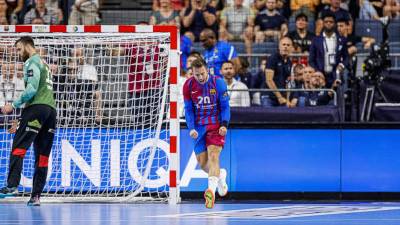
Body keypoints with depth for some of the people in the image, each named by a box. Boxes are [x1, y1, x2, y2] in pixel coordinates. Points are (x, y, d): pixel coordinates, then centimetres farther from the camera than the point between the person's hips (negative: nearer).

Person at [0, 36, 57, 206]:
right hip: (51, 108, 9)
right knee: (42, 155, 4)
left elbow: (32, 89, -13)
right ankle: (36, 195, 2)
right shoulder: (43, 64, 27)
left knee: (19, 146, -13)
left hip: (37, 107, -9)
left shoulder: (32, 62, 0)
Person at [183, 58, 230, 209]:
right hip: (199, 127, 4)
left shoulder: (218, 83, -9)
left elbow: (225, 106, -2)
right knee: (202, 163, 4)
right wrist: (191, 128, -8)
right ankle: (220, 175, 36)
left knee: (213, 156, -22)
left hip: (216, 124, -4)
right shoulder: (188, 86, -2)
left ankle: (211, 190, -38)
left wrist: (224, 124, -16)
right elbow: (188, 110, 5)